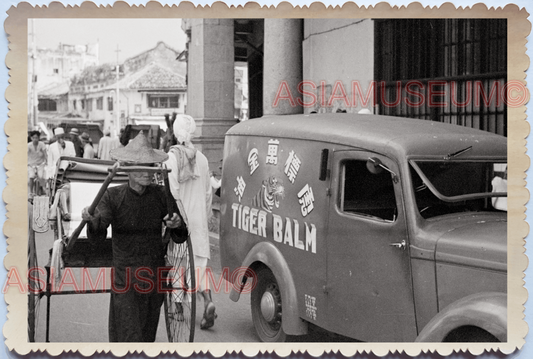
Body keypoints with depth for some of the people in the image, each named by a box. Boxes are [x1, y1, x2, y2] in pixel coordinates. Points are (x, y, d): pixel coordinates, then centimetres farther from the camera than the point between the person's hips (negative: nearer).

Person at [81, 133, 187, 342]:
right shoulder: (113, 196, -6)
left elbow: (181, 236, 3)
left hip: (155, 277, 3)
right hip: (125, 279, -3)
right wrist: (91, 220, -38)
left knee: (147, 336, 14)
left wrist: (177, 225, -20)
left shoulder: (161, 195, 0)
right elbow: (97, 236, -16)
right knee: (129, 335, -5)